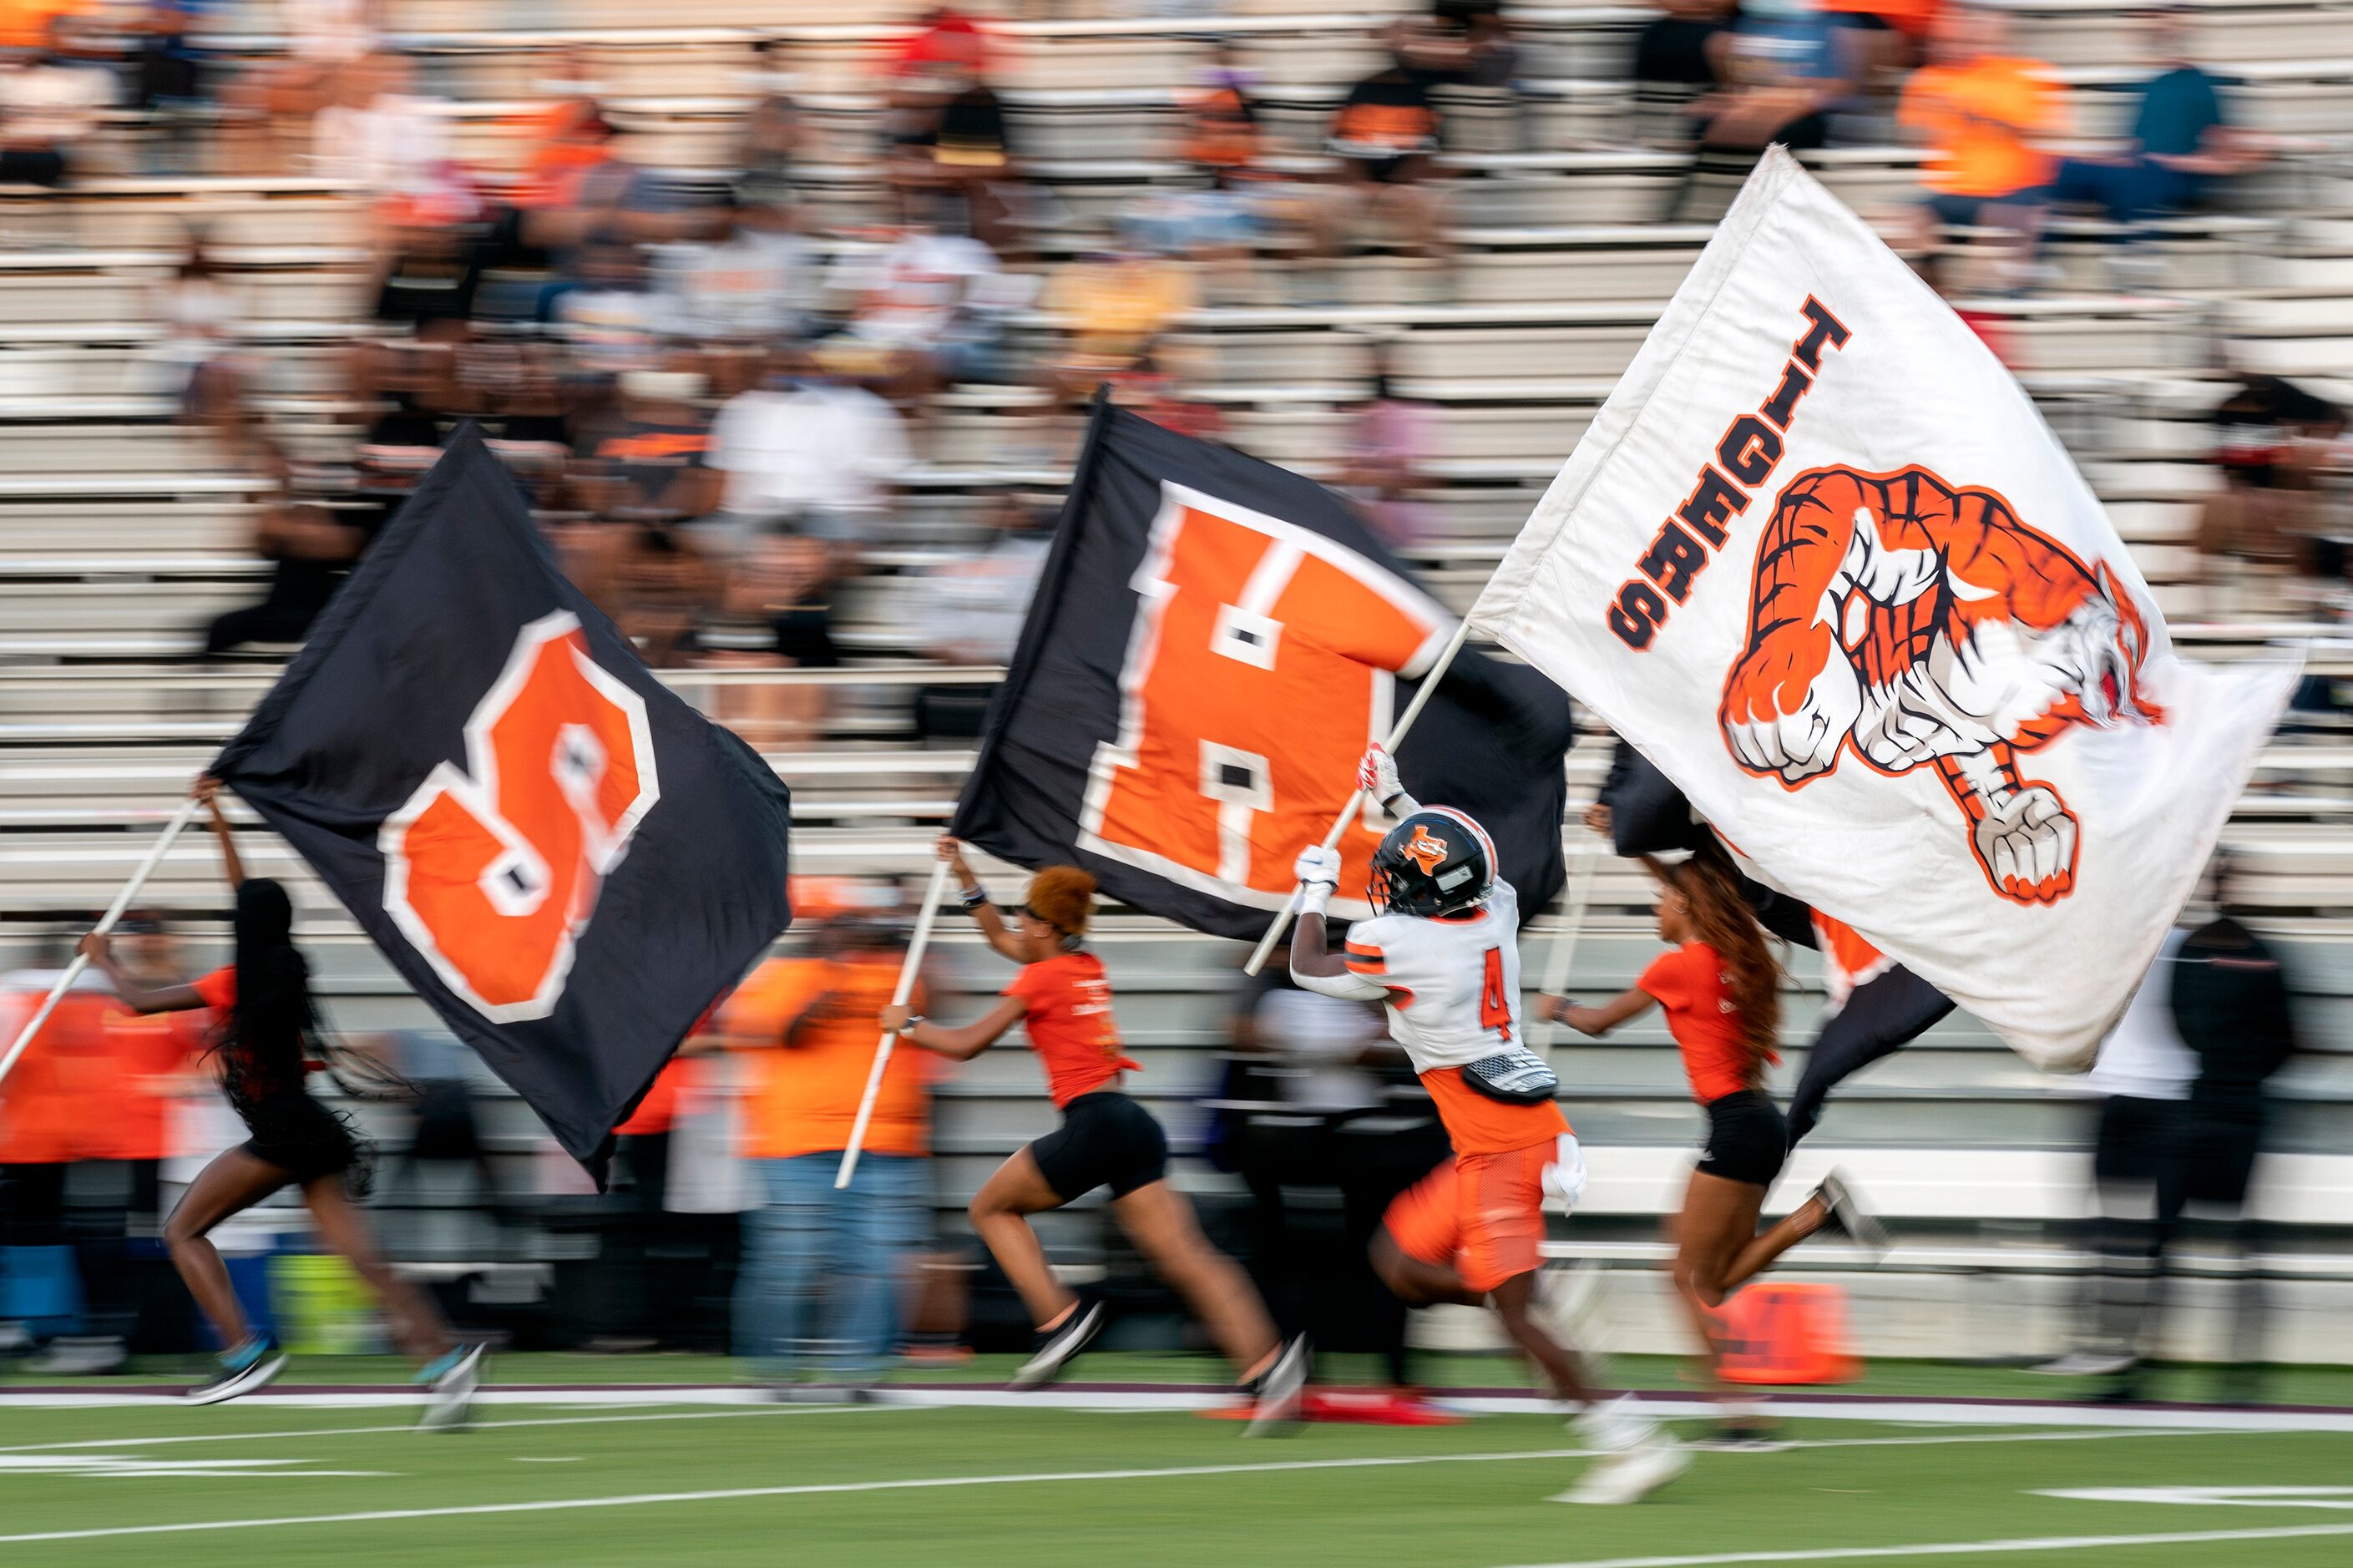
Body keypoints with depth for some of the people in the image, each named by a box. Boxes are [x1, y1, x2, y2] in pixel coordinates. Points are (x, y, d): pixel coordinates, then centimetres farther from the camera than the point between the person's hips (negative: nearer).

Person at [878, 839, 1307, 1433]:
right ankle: (1265, 1363, -22)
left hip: (1092, 1123, -7)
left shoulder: (1042, 978, -2)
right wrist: (964, 877, 38)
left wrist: (909, 1025, 19)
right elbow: (1003, 940, 37)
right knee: (1184, 1255, -4)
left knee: (991, 1206, 14)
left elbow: (967, 1044, 2)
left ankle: (1061, 1317, -2)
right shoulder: (1087, 967, 20)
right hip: (1135, 1125, 7)